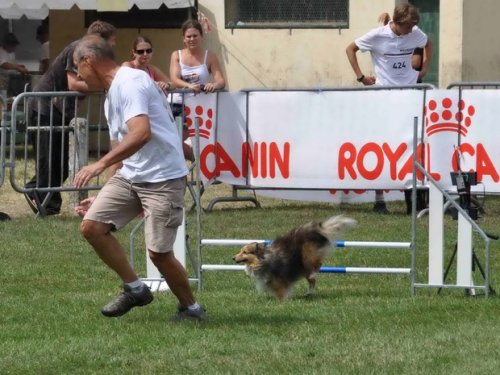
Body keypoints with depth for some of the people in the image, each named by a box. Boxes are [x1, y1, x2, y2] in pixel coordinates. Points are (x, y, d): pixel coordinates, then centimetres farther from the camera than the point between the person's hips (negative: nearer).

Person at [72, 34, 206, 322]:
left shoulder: (130, 82, -14)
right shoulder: (111, 96, 18)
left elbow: (141, 133, -28)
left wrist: (101, 165, -30)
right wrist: (105, 199, 25)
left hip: (162, 178, -9)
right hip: (129, 176, 9)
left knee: (159, 253, -9)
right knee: (92, 226, -4)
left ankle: (191, 308, 14)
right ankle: (135, 289, 9)